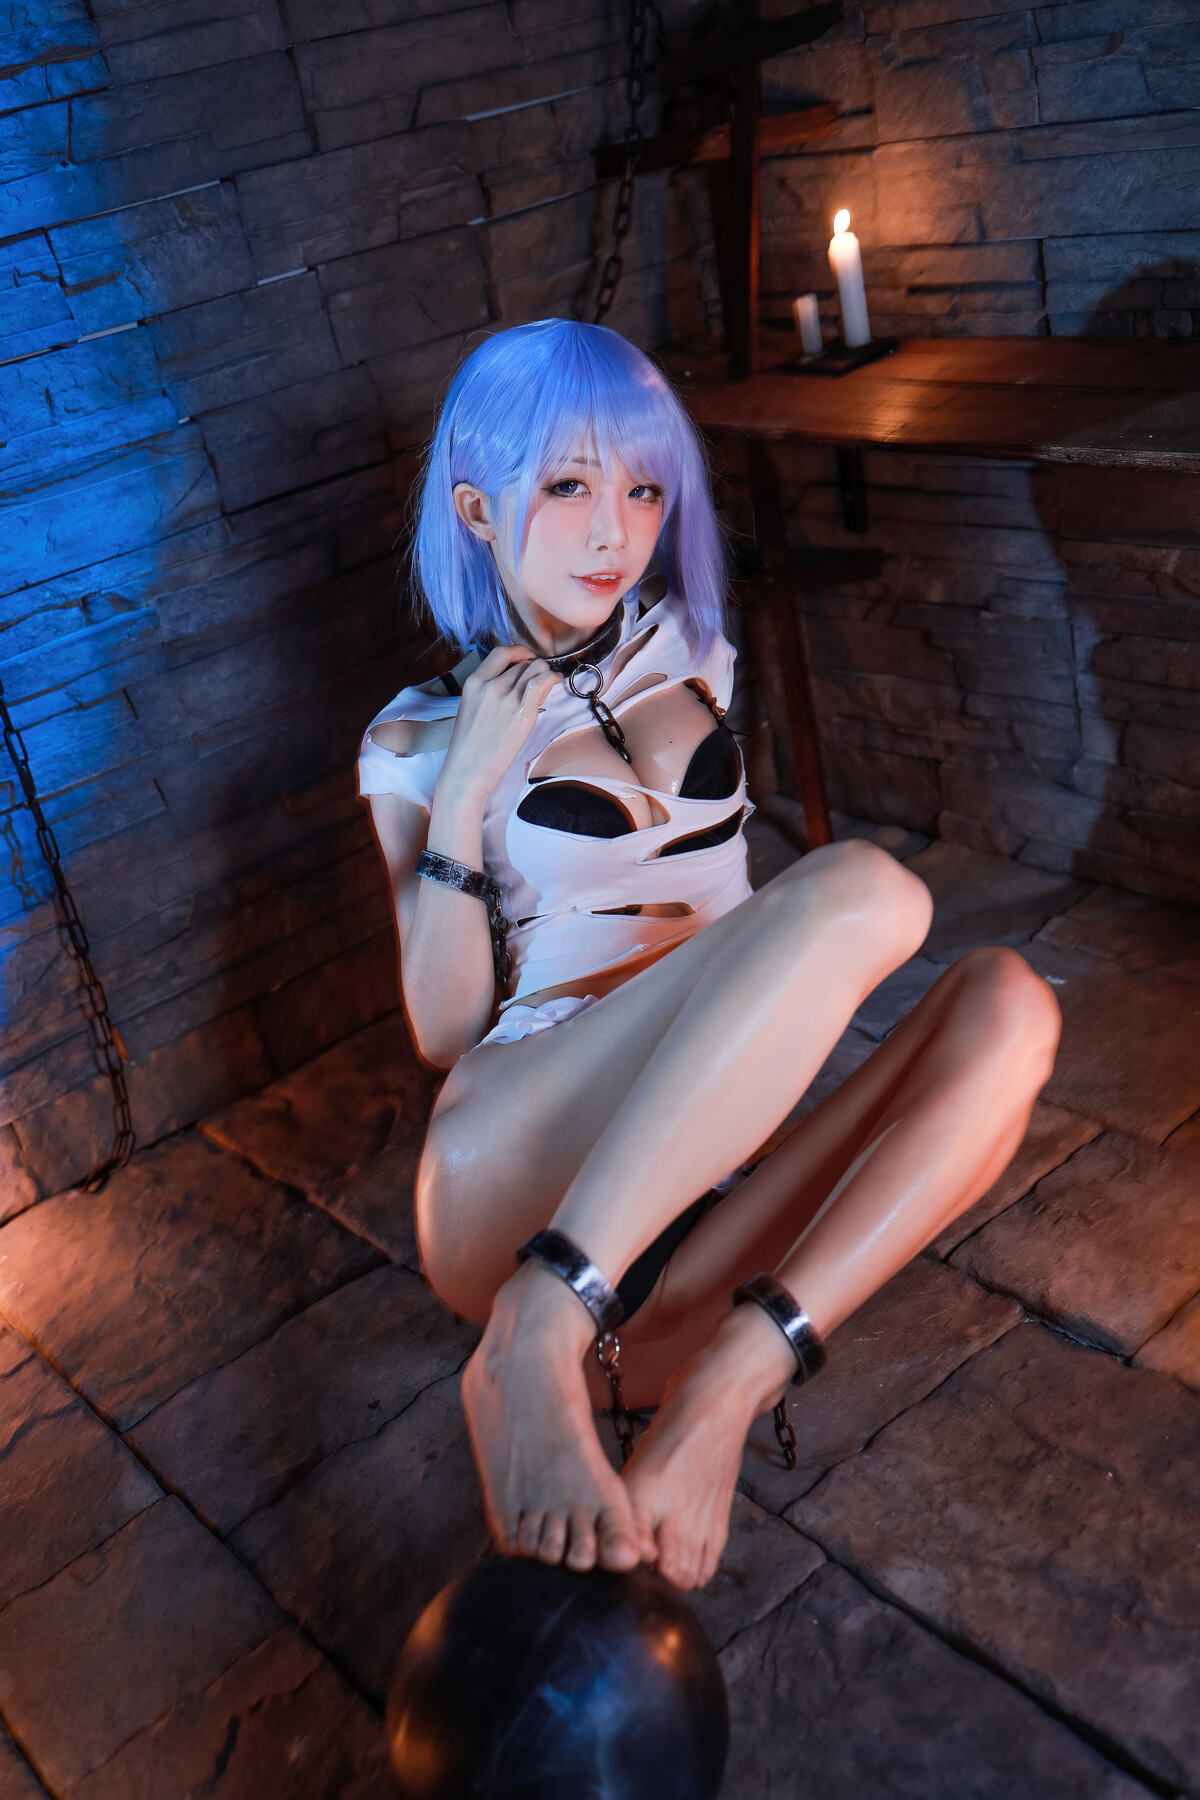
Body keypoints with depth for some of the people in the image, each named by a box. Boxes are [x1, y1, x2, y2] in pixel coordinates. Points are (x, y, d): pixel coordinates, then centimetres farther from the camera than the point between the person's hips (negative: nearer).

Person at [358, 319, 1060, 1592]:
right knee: (862, 886, -27)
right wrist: (464, 793, -10)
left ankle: (719, 1393, -33)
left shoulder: (686, 657, 18)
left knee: (1006, 1001, -21)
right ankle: (532, 1349, -34)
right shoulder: (418, 741, 6)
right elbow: (443, 1032, 0)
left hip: (683, 1188, 5)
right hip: (509, 1188, -5)